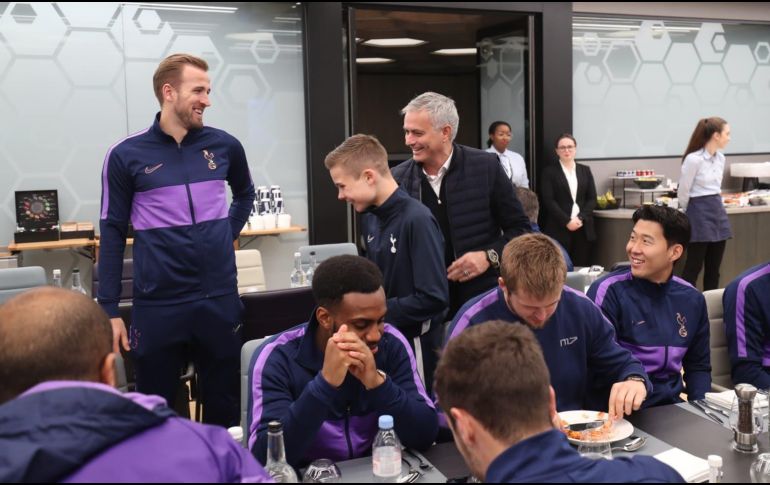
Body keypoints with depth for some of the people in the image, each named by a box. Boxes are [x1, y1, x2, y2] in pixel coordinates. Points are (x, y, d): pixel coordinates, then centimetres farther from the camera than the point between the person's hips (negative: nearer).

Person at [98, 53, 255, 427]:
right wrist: (109, 310, -5)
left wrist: (228, 233, 6)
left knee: (224, 406, 15)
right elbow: (113, 233, -2)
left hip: (220, 299, 3)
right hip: (157, 305, -2)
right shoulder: (126, 155, -5)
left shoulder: (224, 146, 3)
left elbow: (245, 194, 22)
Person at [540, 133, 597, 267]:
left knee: (582, 267, 1)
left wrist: (580, 218, -8)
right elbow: (548, 200, -5)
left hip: (583, 228, 3)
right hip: (559, 228, -3)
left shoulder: (585, 170, 15)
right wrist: (567, 221, -13)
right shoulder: (549, 171, 4)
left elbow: (592, 198, 8)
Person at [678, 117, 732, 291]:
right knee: (693, 268, -3)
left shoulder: (721, 158, 9)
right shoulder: (693, 159, -15)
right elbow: (683, 192, -8)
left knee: (714, 269, 10)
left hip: (718, 212, 8)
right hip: (700, 214, -8)